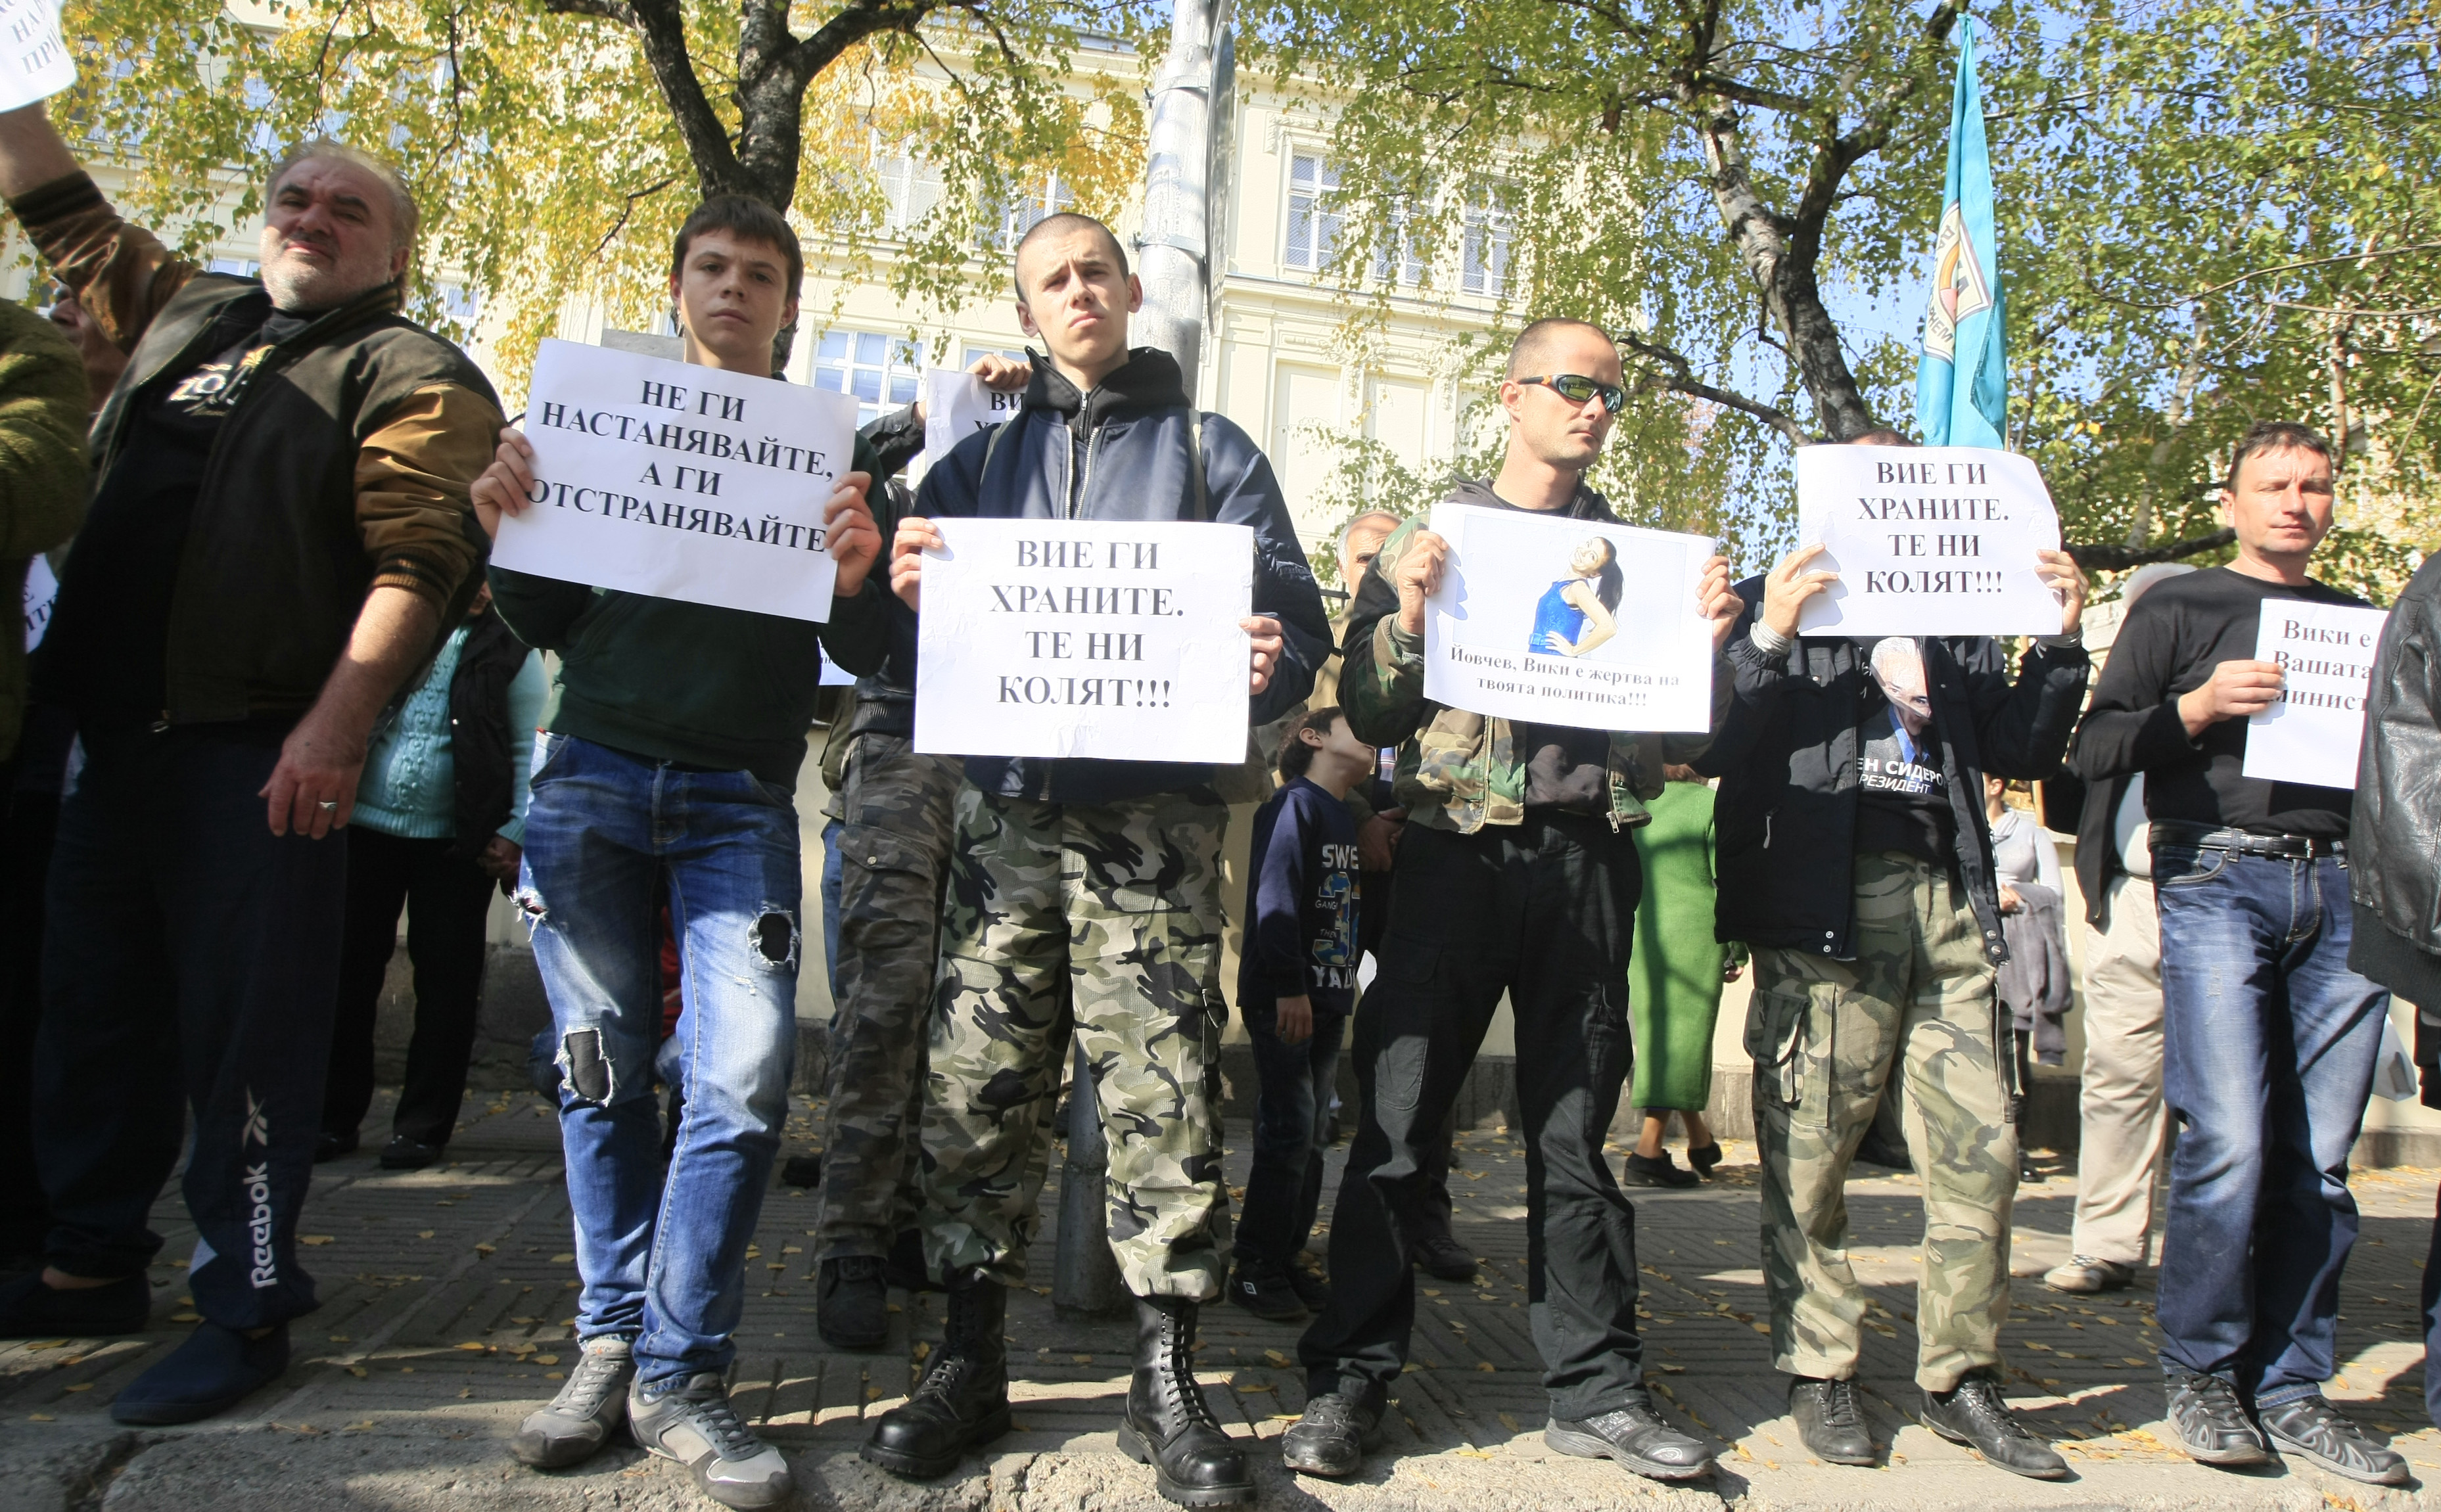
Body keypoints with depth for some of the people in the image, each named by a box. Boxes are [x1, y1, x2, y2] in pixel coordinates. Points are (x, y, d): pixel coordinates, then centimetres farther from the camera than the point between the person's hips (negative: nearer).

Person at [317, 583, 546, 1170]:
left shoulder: (512, 649, 3)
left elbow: (528, 750, 2)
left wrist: (516, 831, -7)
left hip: (457, 843, -2)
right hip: (364, 828, 2)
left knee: (445, 982, 2)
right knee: (347, 971, 6)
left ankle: (422, 1126, 12)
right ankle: (333, 1116, 18)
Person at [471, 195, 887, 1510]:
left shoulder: (828, 444, 10)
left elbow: (870, 656, 5)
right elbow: (547, 625, 14)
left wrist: (854, 587, -17)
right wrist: (509, 535, -6)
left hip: (738, 799, -1)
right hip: (591, 777, 2)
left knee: (744, 1079, -11)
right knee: (603, 1071, 3)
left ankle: (679, 1375, 1)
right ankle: (613, 1340, 17)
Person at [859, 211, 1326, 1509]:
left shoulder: (1209, 453, 14)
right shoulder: (981, 457, 19)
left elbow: (1293, 617, 8)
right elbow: (919, 645, 14)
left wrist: (1269, 668, -16)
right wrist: (907, 592, -9)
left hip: (1155, 822, -2)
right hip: (1008, 811, 2)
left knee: (1164, 1096, -5)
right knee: (977, 1088, 1)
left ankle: (1165, 1379, 7)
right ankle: (968, 1364, 15)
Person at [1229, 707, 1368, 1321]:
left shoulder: (1348, 820, 18)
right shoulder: (1294, 805, -8)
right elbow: (1274, 896, -16)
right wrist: (1289, 988, -21)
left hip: (1328, 1000, 8)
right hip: (1282, 999, -8)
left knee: (1311, 1138, 9)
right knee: (1289, 1133, -9)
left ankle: (1286, 1263, 17)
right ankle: (1255, 1271, 0)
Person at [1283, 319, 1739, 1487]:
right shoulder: (1429, 540, 10)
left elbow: (1684, 740, 14)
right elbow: (1370, 719, 5)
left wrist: (1704, 637, -1)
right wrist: (1406, 621, -11)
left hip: (1588, 854, 2)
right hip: (1459, 850, -2)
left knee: (1576, 1129, 6)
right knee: (1397, 1120, -2)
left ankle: (1595, 1389, 16)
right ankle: (1350, 1381, 9)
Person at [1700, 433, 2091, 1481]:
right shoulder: (1776, 605, 9)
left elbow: (2022, 751, 18)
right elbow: (1713, 748, -2)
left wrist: (2061, 639, 6)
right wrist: (1767, 639, -14)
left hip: (1948, 900, 5)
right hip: (1823, 899, -4)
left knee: (1981, 1147, 2)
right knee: (1810, 1150, -2)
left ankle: (1959, 1377, 15)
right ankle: (1820, 1372, 12)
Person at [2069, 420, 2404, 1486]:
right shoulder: (2178, 608, 10)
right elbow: (2095, 751, 1)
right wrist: (2200, 707, -13)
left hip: (2340, 887, 4)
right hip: (2218, 877, -4)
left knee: (2319, 1157, 1)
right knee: (2230, 1143, -12)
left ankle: (2288, 1389, 11)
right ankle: (2200, 1375, 4)